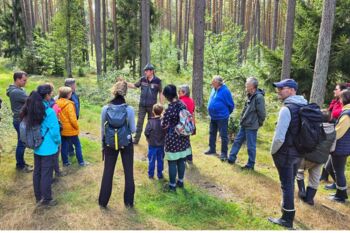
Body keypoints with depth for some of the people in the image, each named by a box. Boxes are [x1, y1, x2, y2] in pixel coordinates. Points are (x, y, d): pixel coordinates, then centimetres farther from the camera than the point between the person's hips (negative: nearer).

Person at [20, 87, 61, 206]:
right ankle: (46, 199, 16)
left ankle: (38, 197, 30)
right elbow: (54, 130, -18)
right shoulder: (49, 111, -22)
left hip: (37, 147, 7)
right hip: (48, 148, -7)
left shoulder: (31, 109, 1)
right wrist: (58, 142, -1)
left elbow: (30, 126, 12)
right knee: (46, 173, 4)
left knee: (37, 172, 16)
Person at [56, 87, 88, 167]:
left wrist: (60, 124, 15)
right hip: (71, 130, -6)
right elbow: (73, 118, -20)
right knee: (77, 145, 8)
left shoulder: (57, 103, -1)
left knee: (64, 146, 15)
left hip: (62, 129, 6)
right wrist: (77, 127, -7)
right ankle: (81, 162, 15)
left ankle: (65, 162, 24)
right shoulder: (69, 104, -19)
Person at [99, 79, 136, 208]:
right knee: (128, 172, 13)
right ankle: (129, 201, 22)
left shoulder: (105, 108, -10)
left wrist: (103, 144, 12)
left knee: (108, 172, 14)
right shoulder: (129, 109, -15)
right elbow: (133, 129, -8)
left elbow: (102, 129, -1)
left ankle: (103, 201, 25)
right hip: (126, 143, -1)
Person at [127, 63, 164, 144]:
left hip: (152, 106, -2)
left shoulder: (157, 81, -9)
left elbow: (160, 93, -2)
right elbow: (134, 86, 9)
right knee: (139, 122, 7)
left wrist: (161, 105, -3)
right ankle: (136, 139, 15)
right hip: (142, 105, 2)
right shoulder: (142, 79, -2)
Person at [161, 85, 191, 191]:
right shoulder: (182, 104, -1)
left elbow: (164, 125, -14)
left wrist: (162, 121, 6)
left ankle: (172, 185, 16)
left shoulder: (169, 109, -21)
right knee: (181, 160, 18)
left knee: (172, 163, 5)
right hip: (183, 137, 7)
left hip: (173, 138, -7)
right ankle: (180, 181, 32)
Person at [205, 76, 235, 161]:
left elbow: (231, 105, -9)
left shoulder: (225, 91, -18)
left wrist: (227, 113, 4)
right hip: (213, 117, 8)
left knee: (223, 135, 1)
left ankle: (224, 153, 11)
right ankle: (212, 149, 34)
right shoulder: (214, 89, 4)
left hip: (222, 117, -8)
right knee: (212, 133, 18)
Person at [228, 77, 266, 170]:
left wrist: (258, 124, -7)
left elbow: (262, 113, -19)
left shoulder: (259, 97, -20)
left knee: (251, 146, 4)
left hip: (251, 127, -9)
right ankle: (231, 159, 31)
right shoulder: (250, 95, 8)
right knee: (237, 141, 18)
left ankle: (250, 165, 18)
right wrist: (243, 120, 12)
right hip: (244, 125, 9)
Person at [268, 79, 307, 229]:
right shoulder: (305, 106, 5)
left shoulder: (287, 109, -22)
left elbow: (279, 137, -26)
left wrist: (273, 151, -9)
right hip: (299, 152, 8)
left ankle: (287, 219, 12)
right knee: (291, 182, 22)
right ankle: (287, 208, 39)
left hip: (286, 153, -8)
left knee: (286, 185, 2)